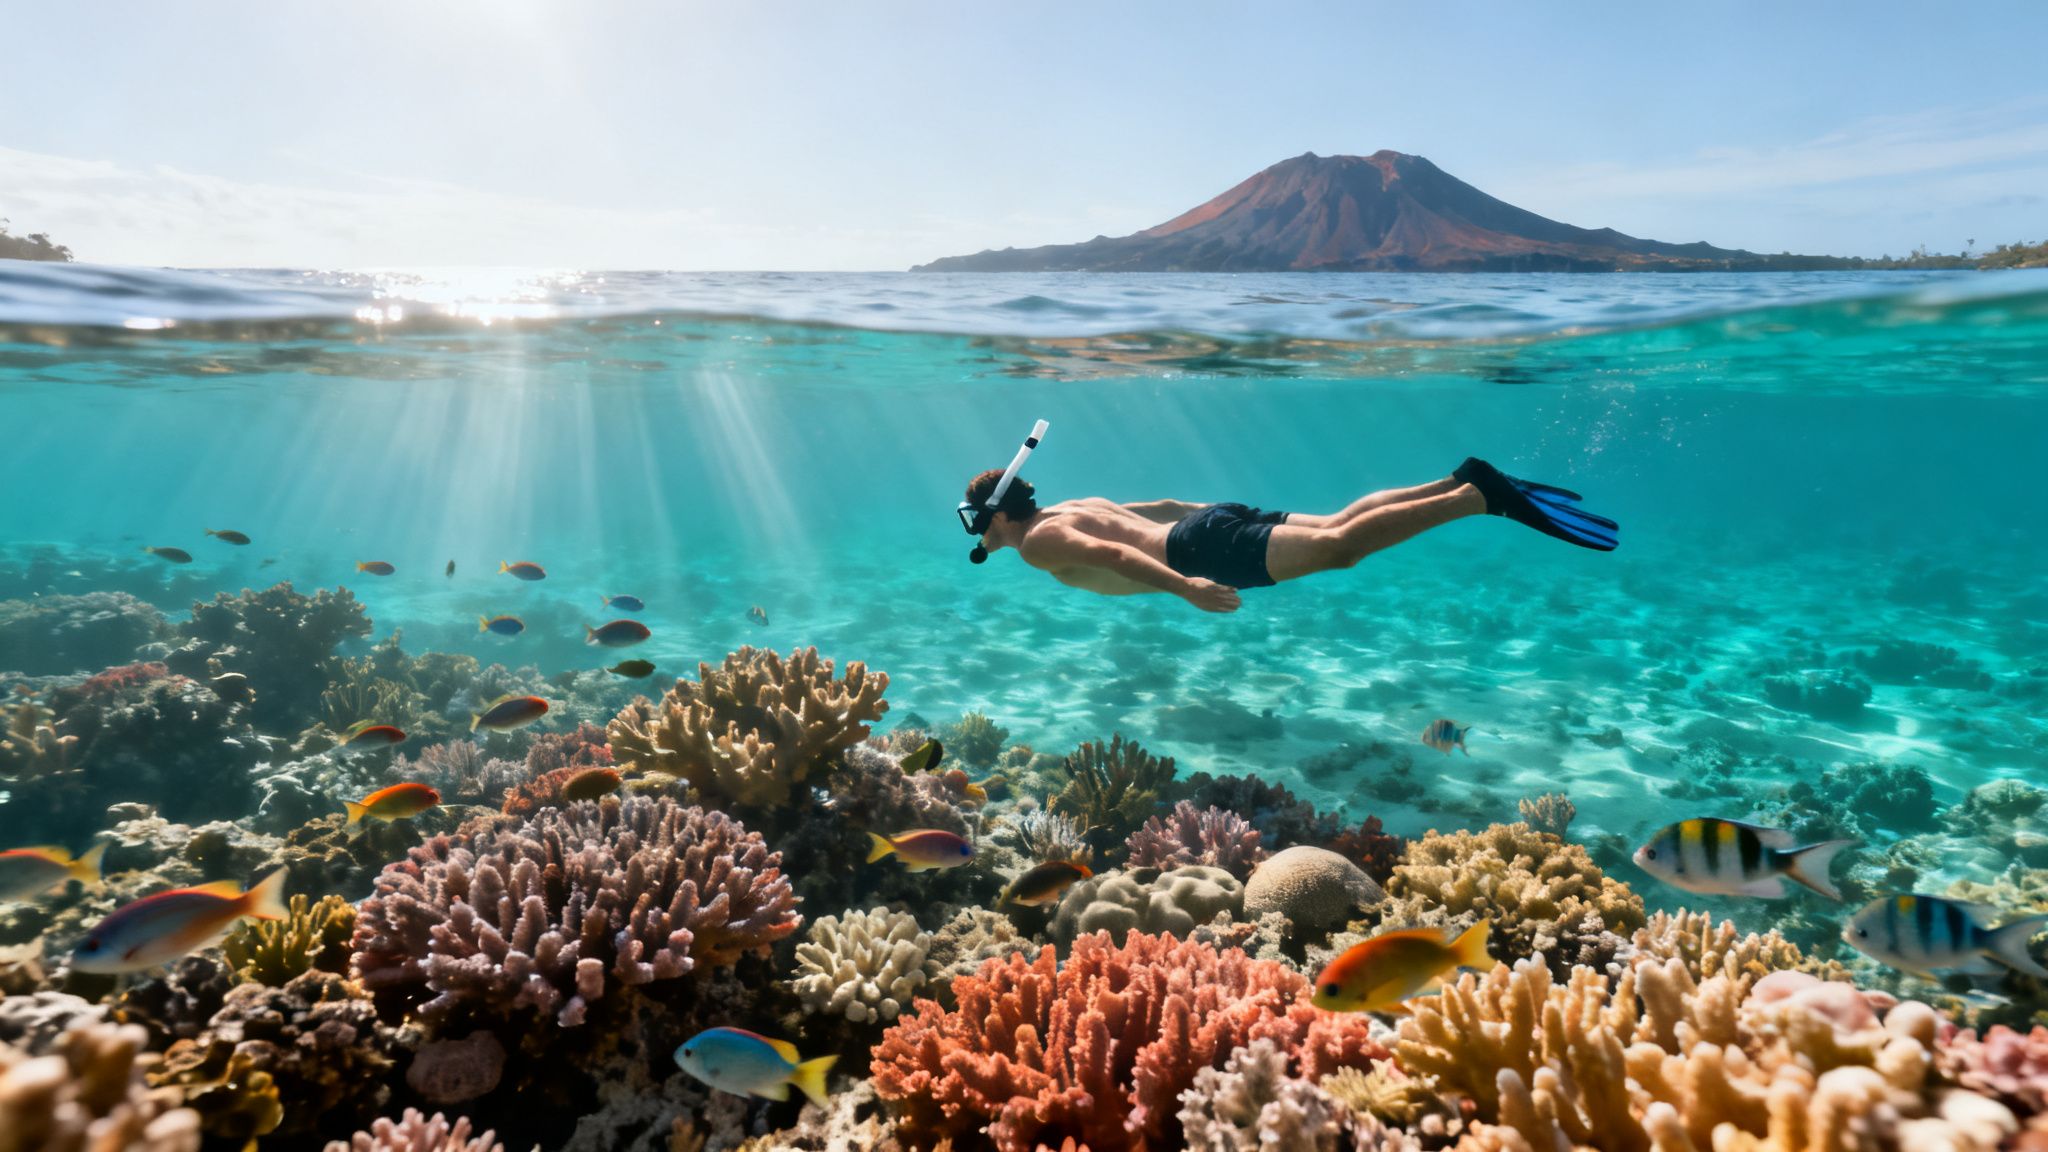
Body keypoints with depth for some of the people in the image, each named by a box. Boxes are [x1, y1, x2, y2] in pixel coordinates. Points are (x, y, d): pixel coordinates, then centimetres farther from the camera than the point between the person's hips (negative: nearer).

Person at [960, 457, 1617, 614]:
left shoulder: (1037, 543, -2)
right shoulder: (1076, 506, 26)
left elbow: (1111, 554, -22)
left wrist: (1185, 587, -30)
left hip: (1203, 546, -9)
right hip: (1211, 522, 9)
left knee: (1335, 547, -20)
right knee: (1336, 524, 8)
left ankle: (1486, 497, -25)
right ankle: (1465, 482, 3)